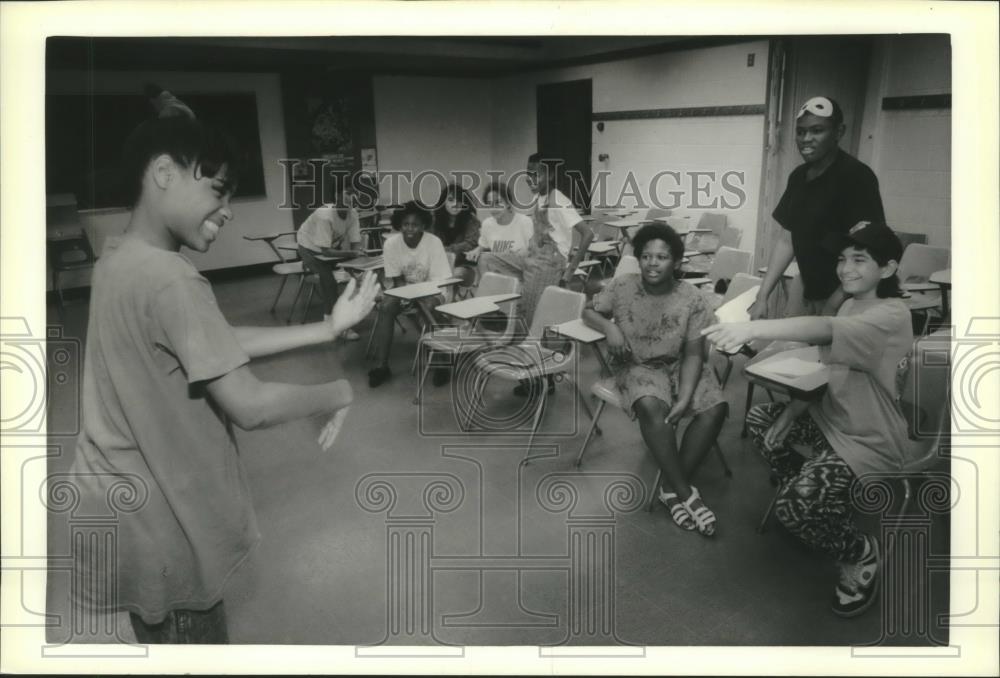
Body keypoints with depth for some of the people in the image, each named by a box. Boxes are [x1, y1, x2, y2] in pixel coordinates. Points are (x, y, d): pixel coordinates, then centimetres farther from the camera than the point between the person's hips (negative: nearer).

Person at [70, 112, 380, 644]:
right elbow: (251, 406, -27)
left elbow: (222, 342, 6)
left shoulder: (121, 261, 3)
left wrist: (329, 328, 4)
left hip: (127, 497, 9)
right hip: (156, 516, -9)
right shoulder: (170, 281, -27)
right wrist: (340, 393, -10)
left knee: (162, 637, 27)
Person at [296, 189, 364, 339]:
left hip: (333, 246, 7)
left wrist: (356, 252, -38)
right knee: (328, 280, -21)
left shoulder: (353, 213, -17)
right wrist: (350, 253, -43)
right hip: (310, 248, -7)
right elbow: (325, 250, -36)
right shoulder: (325, 216, -35)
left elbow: (355, 243, -16)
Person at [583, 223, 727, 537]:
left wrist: (685, 398, -23)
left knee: (716, 408, -25)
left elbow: (693, 354, -10)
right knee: (650, 406, -34)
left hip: (679, 366, 2)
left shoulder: (691, 299, -12)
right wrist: (609, 326, -19)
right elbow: (589, 312, 4)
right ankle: (684, 490, -23)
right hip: (637, 366, -1)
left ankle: (671, 486, -15)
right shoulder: (622, 286, -9)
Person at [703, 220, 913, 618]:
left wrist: (752, 328, -58)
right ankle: (820, 499, 25)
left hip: (868, 441, -9)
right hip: (833, 416, 9)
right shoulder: (850, 305, 4)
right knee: (759, 420, 14)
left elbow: (825, 331, -45)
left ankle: (860, 552, 8)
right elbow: (826, 368, 8)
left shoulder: (892, 316, -26)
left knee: (791, 509, -23)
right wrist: (789, 415, -3)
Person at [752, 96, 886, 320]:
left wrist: (831, 309, -23)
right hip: (807, 287, 6)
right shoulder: (798, 176, 6)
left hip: (845, 297, -6)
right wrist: (762, 296, 1)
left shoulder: (857, 176, -15)